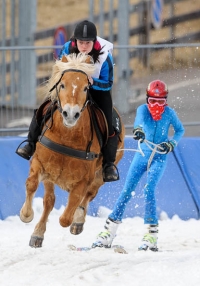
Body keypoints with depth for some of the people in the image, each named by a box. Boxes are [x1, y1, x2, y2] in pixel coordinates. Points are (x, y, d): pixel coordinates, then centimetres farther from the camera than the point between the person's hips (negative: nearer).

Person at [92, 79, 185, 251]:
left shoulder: (169, 113, -7)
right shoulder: (143, 109, -8)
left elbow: (180, 130, 9)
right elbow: (140, 119, -32)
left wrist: (172, 144, -10)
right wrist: (138, 129, -55)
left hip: (159, 158, -2)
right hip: (142, 155, 2)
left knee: (149, 190, -20)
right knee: (127, 191, 0)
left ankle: (152, 236, -18)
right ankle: (108, 233, 6)